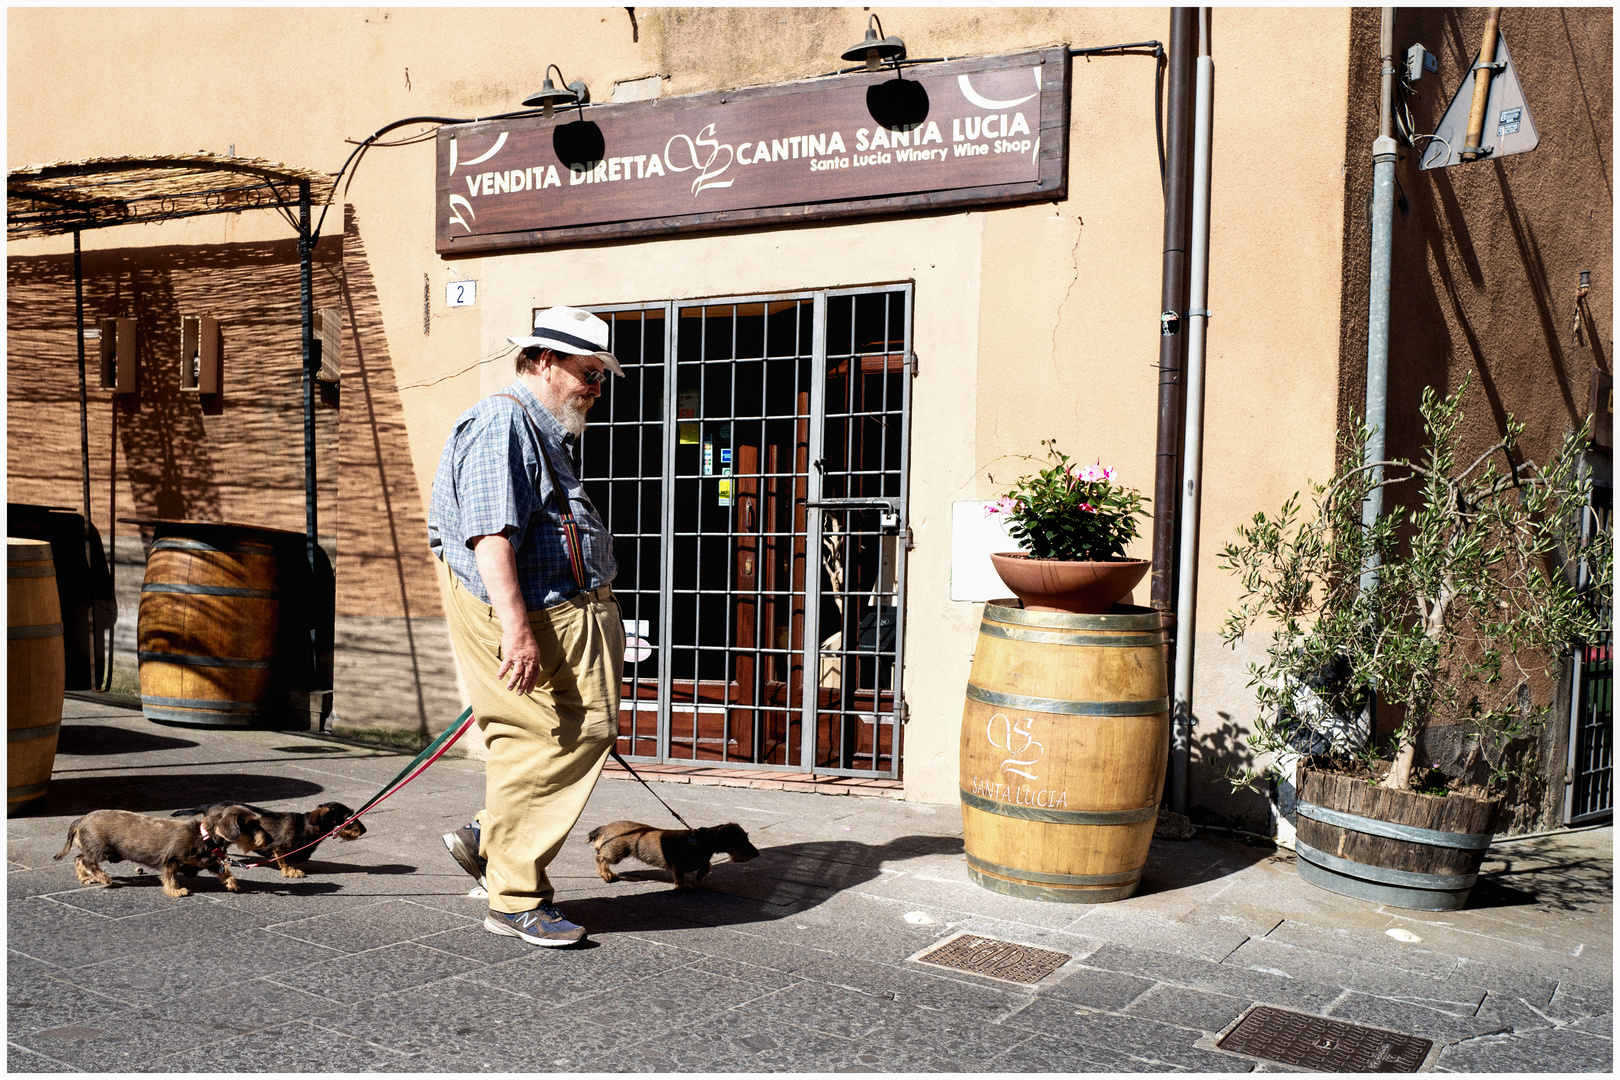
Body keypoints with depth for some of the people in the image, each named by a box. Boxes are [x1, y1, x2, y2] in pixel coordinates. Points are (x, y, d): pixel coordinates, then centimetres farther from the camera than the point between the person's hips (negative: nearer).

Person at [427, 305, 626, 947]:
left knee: (589, 731, 10)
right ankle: (517, 901, 5)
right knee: (538, 746, -6)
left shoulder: (548, 434, 23)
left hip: (574, 616, 11)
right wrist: (516, 627, -30)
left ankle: (486, 838, 19)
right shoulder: (500, 424, -11)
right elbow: (490, 532, -23)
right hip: (529, 618, -11)